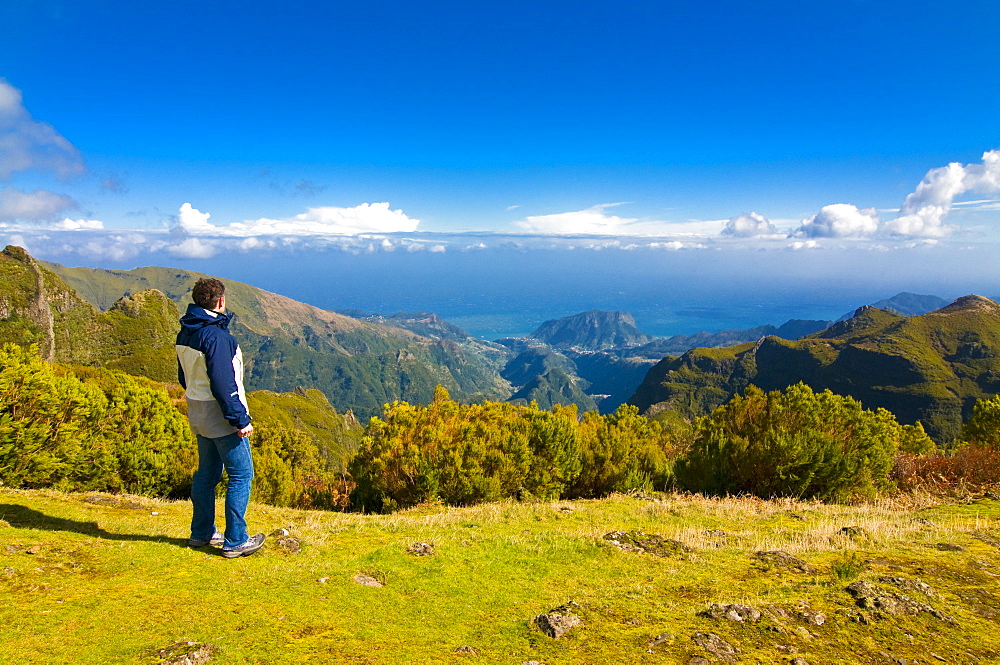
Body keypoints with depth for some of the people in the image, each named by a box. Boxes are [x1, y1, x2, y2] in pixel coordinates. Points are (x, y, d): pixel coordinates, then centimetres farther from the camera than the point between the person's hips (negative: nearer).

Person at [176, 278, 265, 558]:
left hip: (198, 415, 9)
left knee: (207, 472, 19)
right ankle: (235, 541, 4)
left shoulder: (185, 333, 7)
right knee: (241, 475, 0)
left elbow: (184, 377, 16)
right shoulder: (215, 335, -22)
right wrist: (240, 420, -19)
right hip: (221, 417, -9)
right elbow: (223, 383, -24)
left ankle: (201, 533, 30)